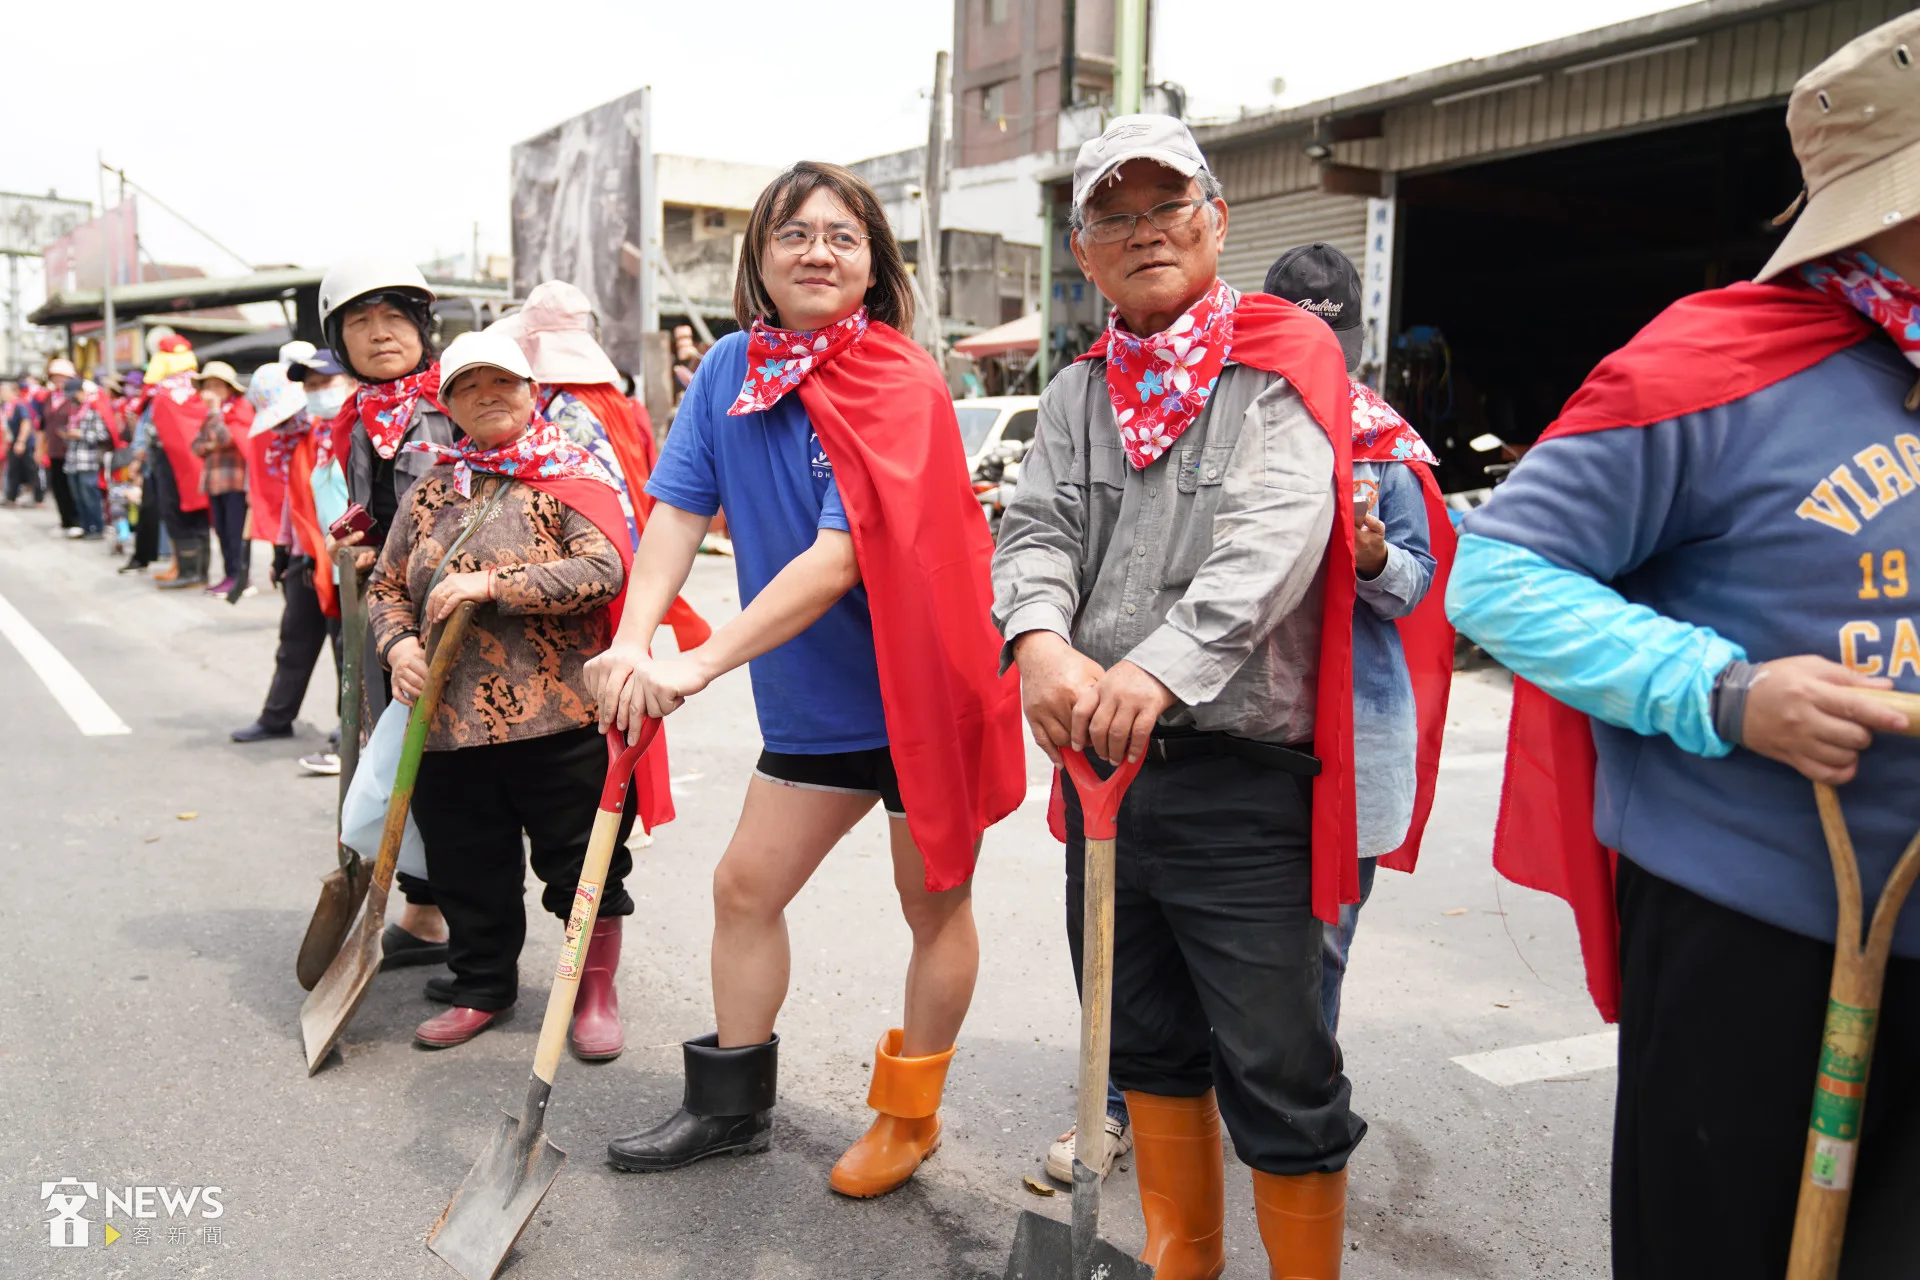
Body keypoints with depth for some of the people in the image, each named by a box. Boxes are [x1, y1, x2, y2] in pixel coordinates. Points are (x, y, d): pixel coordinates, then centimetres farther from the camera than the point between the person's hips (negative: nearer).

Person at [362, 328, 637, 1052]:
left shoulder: (571, 475, -1)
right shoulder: (430, 492, 14)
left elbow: (605, 569, -15)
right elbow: (384, 587, 18)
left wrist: (492, 585, -19)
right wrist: (398, 643, -4)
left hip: (559, 715, -4)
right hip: (451, 718, 5)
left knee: (581, 860, 5)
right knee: (465, 868, 15)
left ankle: (595, 991, 24)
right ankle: (482, 988, 35)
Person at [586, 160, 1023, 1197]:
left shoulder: (901, 389, -18)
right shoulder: (732, 368, 0)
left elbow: (838, 561, -26)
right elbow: (678, 509, -4)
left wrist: (698, 666, -29)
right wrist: (633, 641, -21)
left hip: (922, 687, -6)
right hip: (811, 697, 6)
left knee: (933, 905, 9)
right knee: (745, 886, 11)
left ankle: (911, 1115, 30)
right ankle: (732, 1104, 30)